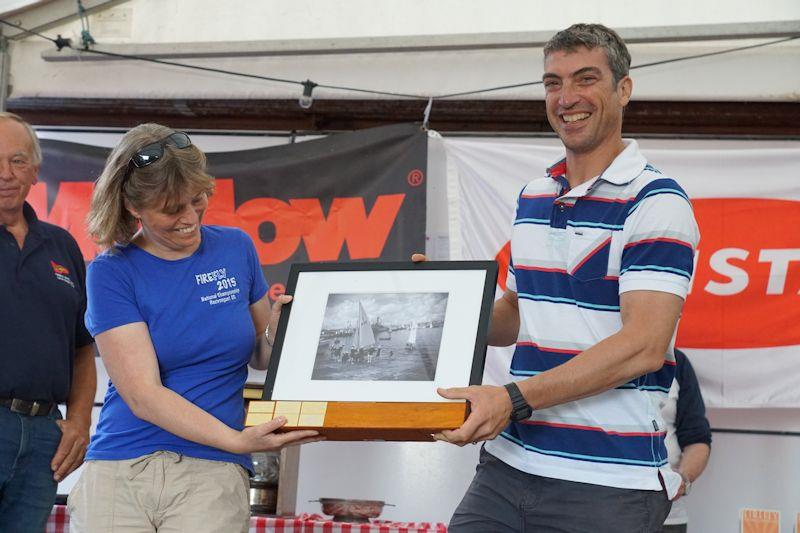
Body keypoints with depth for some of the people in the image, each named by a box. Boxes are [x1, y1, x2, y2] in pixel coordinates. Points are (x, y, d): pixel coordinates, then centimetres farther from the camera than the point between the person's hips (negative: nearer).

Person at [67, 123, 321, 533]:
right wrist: (236, 440, -21)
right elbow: (143, 396, -10)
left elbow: (260, 356, 19)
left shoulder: (236, 249, 9)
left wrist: (280, 324, -4)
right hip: (118, 470, -1)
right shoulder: (111, 272, -2)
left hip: (212, 473, 2)